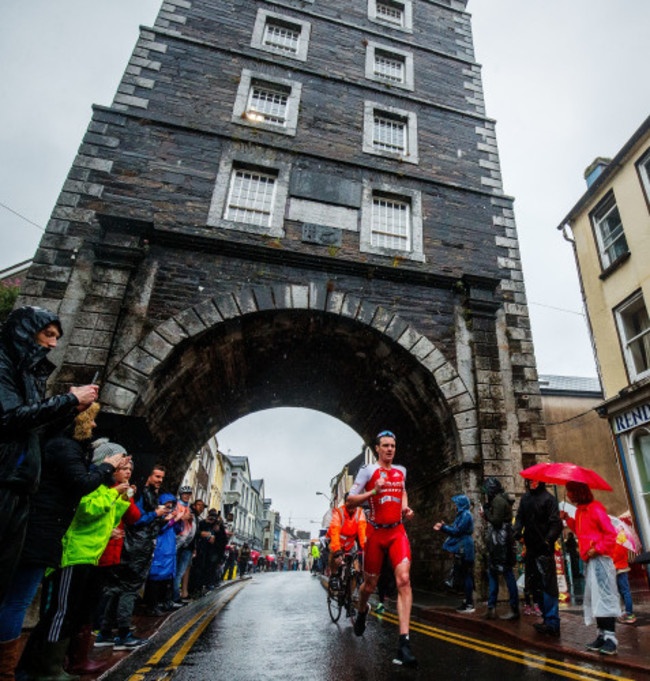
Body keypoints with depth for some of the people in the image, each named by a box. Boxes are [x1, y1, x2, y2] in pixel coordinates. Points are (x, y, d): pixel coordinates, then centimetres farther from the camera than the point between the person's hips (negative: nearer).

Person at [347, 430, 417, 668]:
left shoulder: (401, 471, 7)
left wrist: (405, 508, 8)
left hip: (397, 531, 2)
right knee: (370, 585, 11)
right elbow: (351, 499, -6)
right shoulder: (368, 470, -6)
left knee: (404, 579, -17)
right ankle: (362, 611, 47)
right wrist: (374, 491, -19)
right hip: (375, 532, -2)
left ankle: (404, 643, -15)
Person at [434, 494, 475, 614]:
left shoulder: (466, 515, -14)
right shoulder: (461, 515, 16)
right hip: (461, 550, 10)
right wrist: (443, 527, 10)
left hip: (464, 550, -10)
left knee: (466, 576, -5)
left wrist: (443, 527, -8)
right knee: (465, 576, 13)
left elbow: (457, 531, -18)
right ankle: (468, 601, 20)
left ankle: (469, 605, -1)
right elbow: (456, 531, 17)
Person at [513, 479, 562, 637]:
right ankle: (546, 616, 26)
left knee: (548, 585, -5)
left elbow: (556, 523, -12)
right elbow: (520, 517, 13)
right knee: (534, 584, 13)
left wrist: (548, 541, -23)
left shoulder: (548, 498, -7)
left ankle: (552, 623, 1)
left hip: (544, 549, -7)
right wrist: (517, 530, -6)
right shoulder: (525, 498, 13)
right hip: (531, 548, 7)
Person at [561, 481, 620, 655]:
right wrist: (568, 520, 11)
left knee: (604, 596, -8)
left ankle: (611, 638, -5)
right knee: (593, 598, 10)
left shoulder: (595, 508, -13)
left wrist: (597, 549, -17)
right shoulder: (579, 511, 14)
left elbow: (611, 533, -14)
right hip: (589, 561, 9)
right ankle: (602, 634, 17)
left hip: (600, 559, -9)